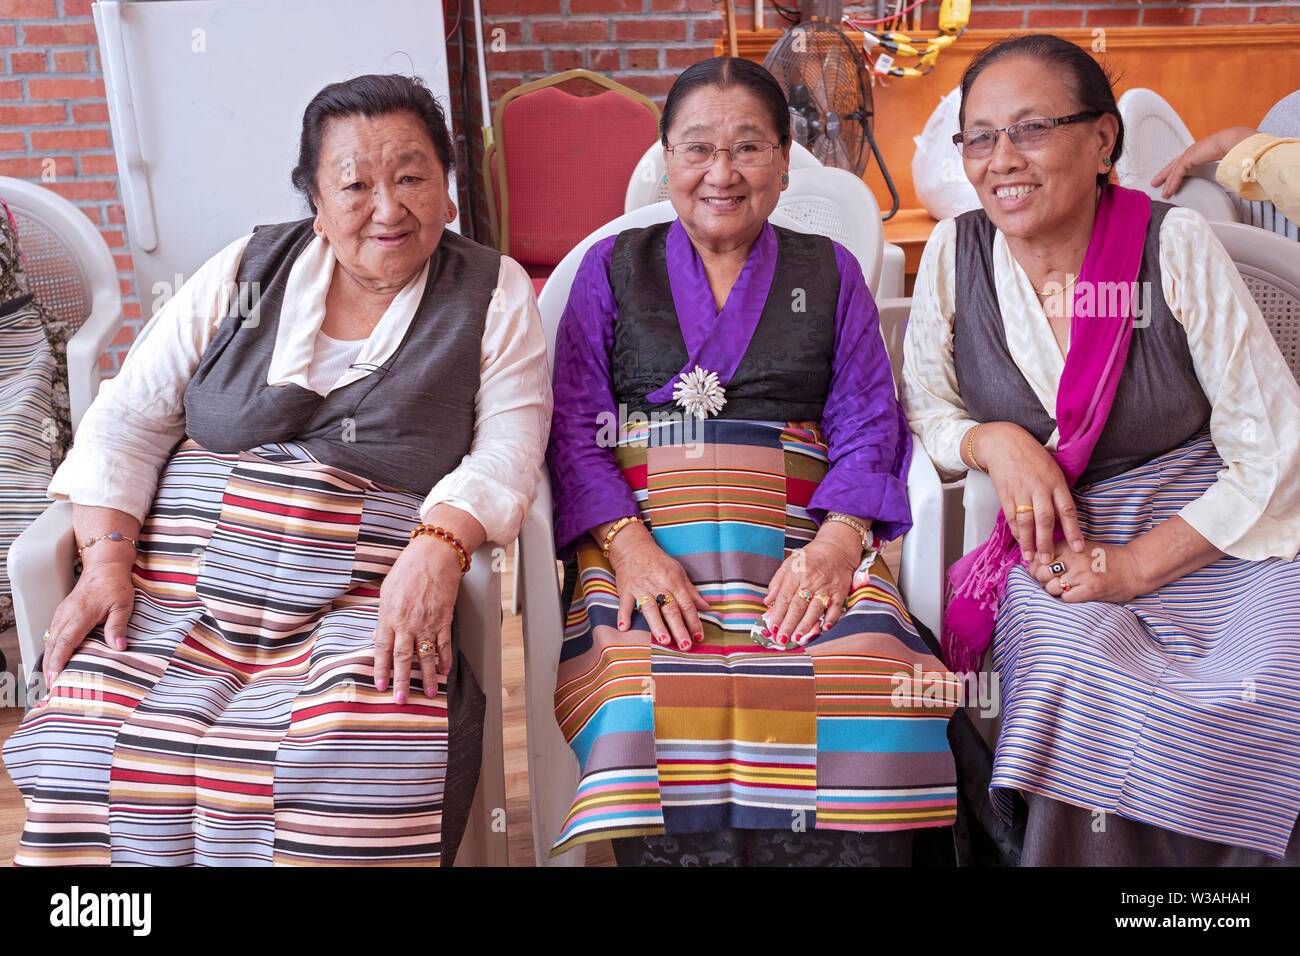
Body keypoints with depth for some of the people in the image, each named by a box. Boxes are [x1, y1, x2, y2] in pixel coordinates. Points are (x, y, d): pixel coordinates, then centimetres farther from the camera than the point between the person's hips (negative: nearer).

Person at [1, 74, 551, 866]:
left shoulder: (495, 294, 8)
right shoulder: (246, 271, 13)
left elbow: (508, 444, -2)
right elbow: (131, 416, 10)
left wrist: (438, 549, -22)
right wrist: (106, 561, -4)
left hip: (367, 597, -2)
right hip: (181, 581, 3)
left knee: (359, 762, -30)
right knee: (90, 752, -21)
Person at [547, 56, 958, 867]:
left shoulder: (831, 272, 18)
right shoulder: (613, 267, 16)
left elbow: (869, 425, 9)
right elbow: (575, 425, 5)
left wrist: (836, 542, -11)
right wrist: (631, 548, -12)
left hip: (799, 534, 1)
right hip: (644, 533, 0)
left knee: (871, 694, -28)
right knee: (650, 700, -30)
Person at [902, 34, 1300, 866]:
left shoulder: (1175, 246, -10)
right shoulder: (956, 252, -3)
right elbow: (924, 408, 9)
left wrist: (1137, 565, -15)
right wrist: (995, 441, -14)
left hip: (1211, 537, 0)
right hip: (1057, 542, 1)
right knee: (1081, 672, -28)